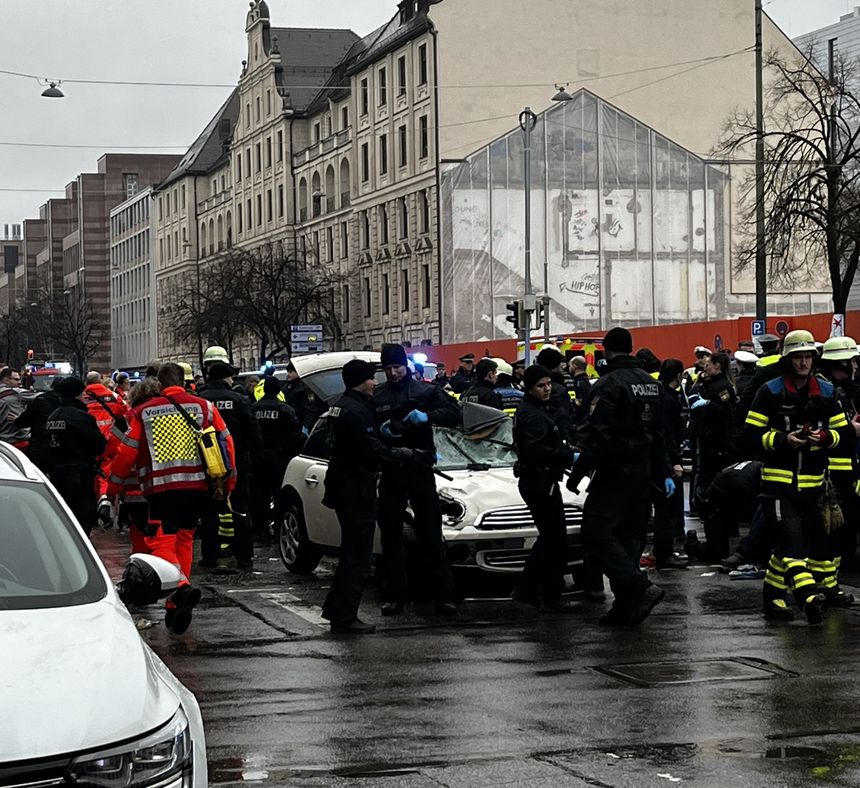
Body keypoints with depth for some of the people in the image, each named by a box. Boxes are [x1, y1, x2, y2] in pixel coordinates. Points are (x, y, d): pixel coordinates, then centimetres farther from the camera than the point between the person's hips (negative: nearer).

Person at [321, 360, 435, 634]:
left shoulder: (340, 407, 14)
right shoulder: (356, 411, -19)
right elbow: (374, 452, -23)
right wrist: (418, 457, -20)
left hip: (343, 488, 11)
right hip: (356, 491, -11)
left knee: (352, 552, 21)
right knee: (357, 556, -5)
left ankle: (335, 608, 28)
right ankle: (344, 618, -4)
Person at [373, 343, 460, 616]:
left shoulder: (425, 391, 5)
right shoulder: (376, 396, 9)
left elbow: (453, 414, -2)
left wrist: (427, 416, -17)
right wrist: (380, 430, -10)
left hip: (420, 471, -2)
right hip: (390, 473, 2)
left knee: (431, 535, -3)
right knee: (391, 536, 5)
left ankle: (443, 595, -1)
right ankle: (393, 596, 12)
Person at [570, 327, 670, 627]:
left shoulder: (609, 383, -13)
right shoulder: (651, 383, 15)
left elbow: (596, 433, -20)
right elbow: (660, 435, 19)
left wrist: (578, 471, -16)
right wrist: (665, 473, 23)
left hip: (615, 471, -9)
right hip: (642, 473, 9)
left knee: (596, 534, -10)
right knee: (628, 535, 11)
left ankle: (641, 589, -21)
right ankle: (625, 607, 9)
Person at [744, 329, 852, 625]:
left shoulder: (825, 392, 9)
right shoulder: (770, 392, -3)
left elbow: (845, 431, 10)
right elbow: (752, 433, -4)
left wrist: (825, 437, -11)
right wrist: (783, 439, -18)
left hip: (811, 483, 4)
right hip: (778, 479, -4)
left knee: (787, 544, 10)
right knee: (791, 539, -17)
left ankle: (772, 597, 23)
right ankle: (809, 597, -29)